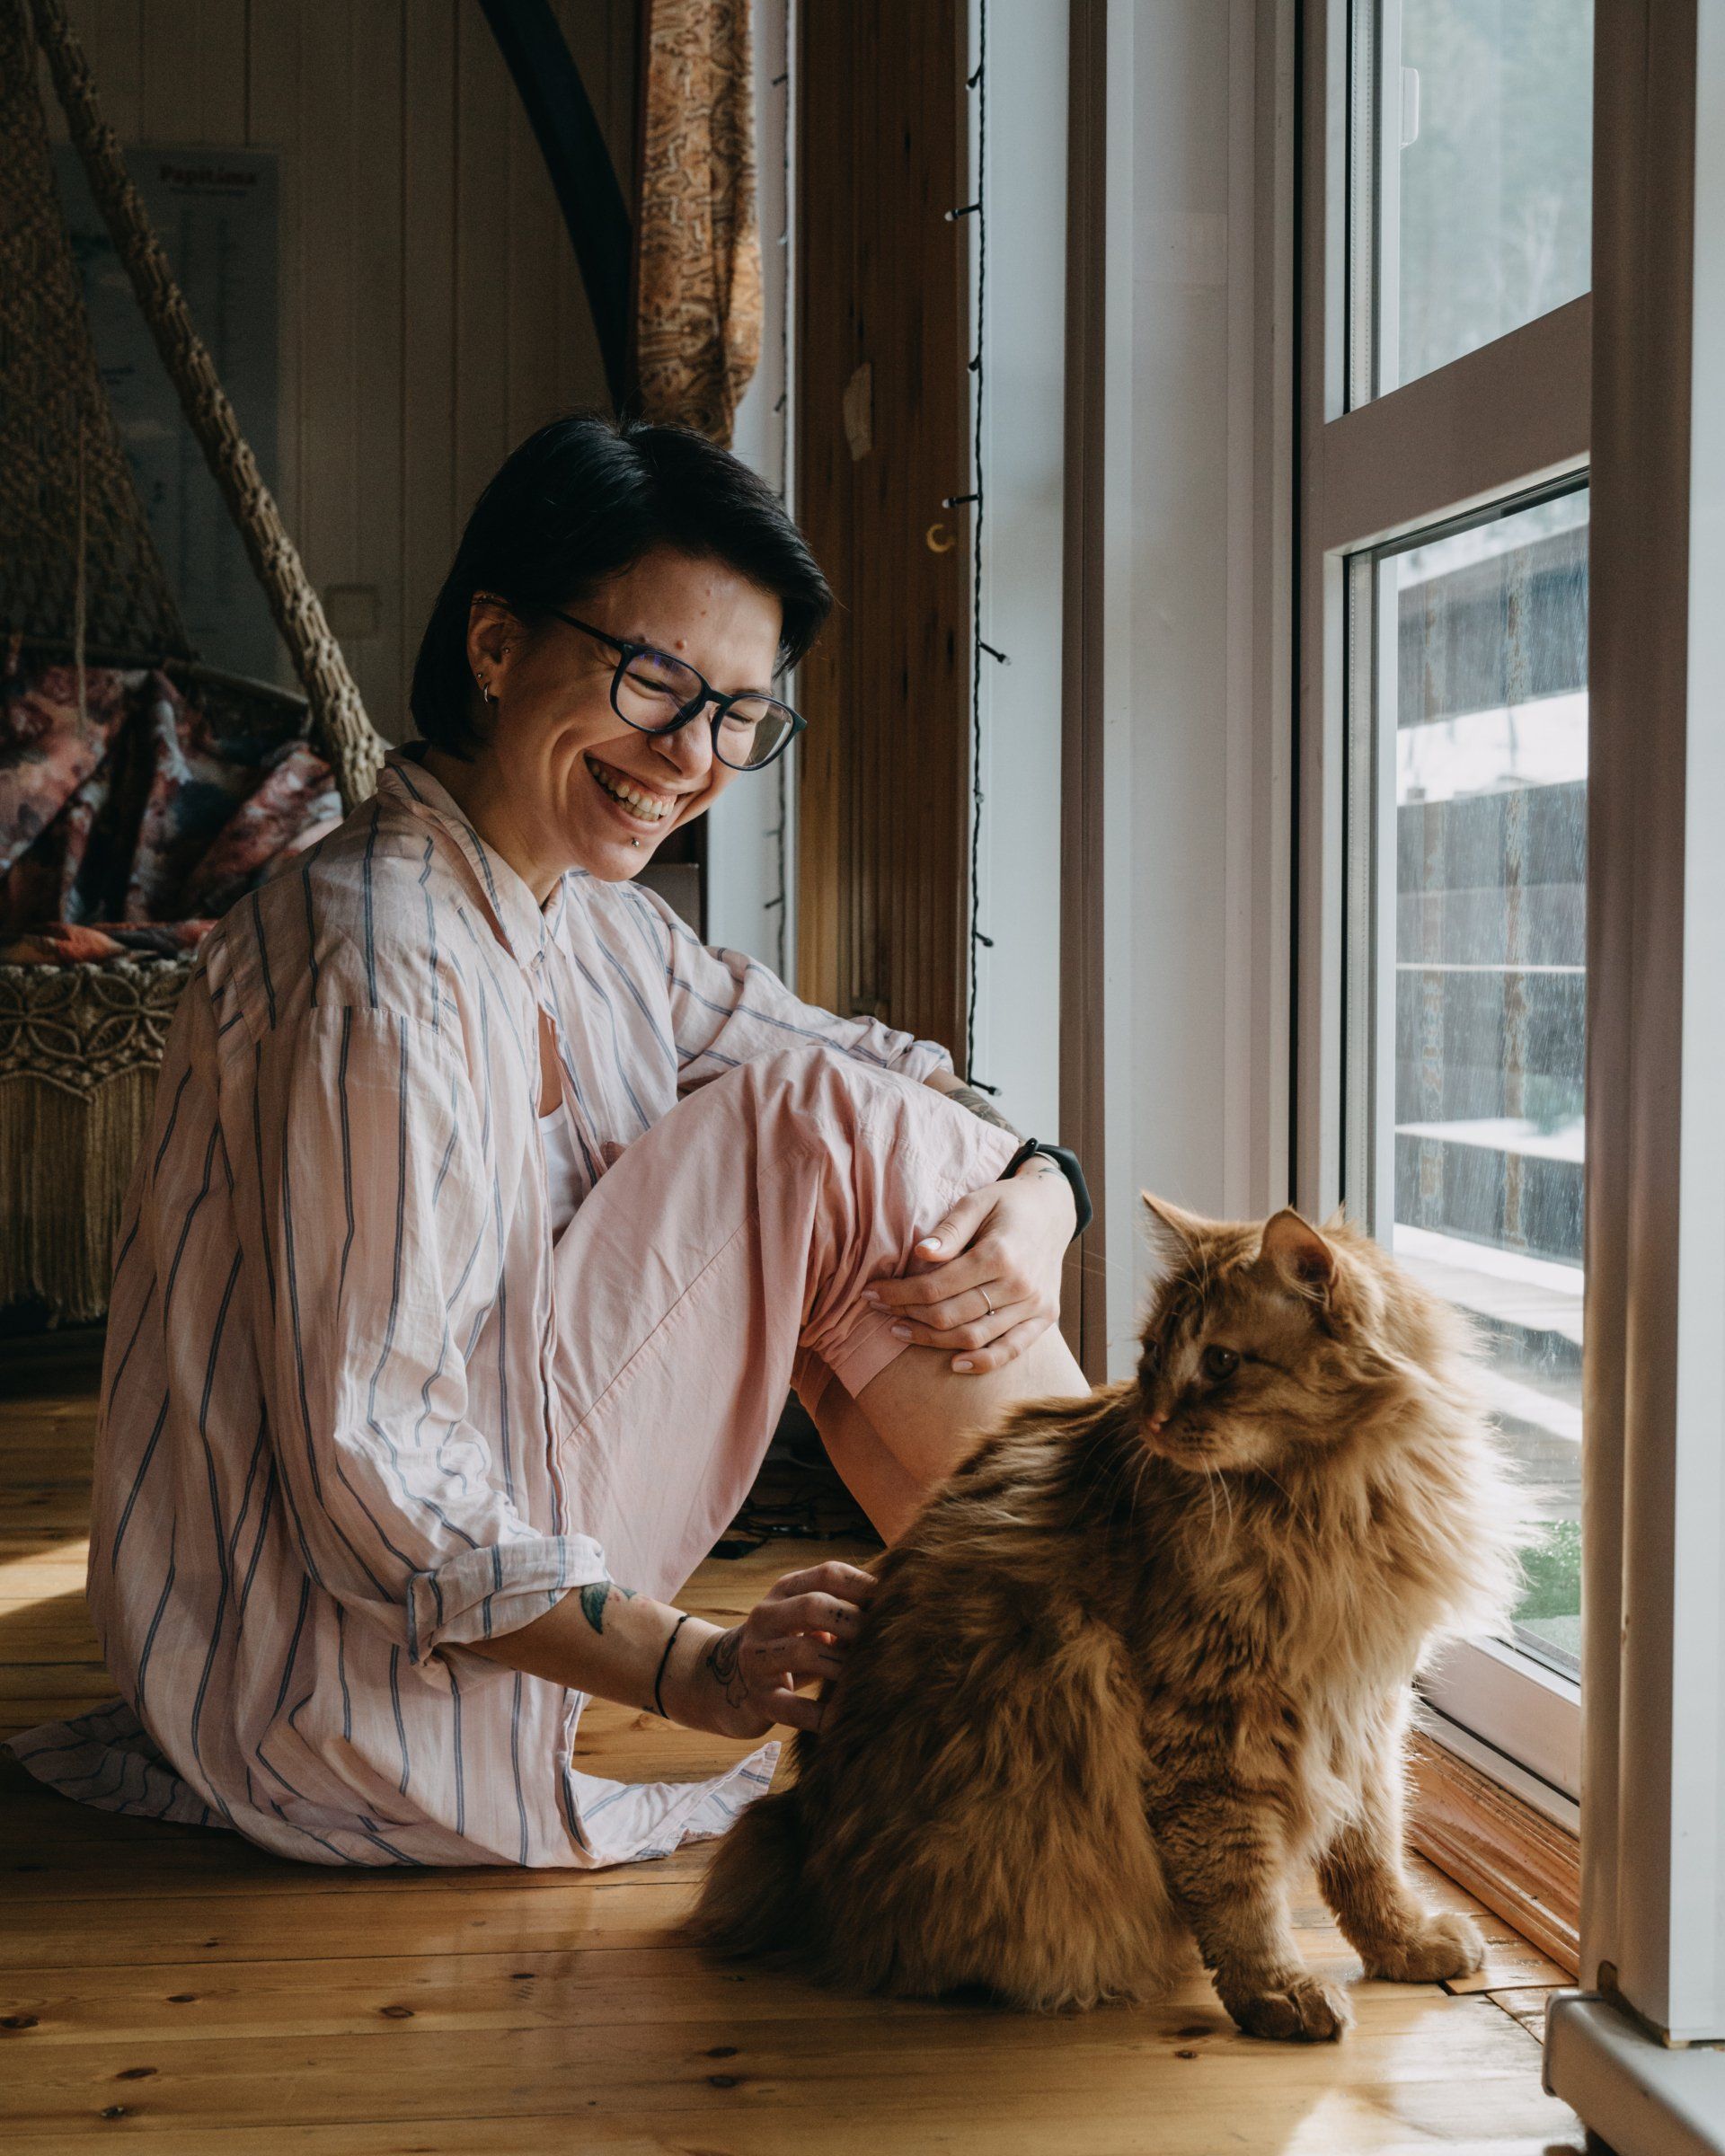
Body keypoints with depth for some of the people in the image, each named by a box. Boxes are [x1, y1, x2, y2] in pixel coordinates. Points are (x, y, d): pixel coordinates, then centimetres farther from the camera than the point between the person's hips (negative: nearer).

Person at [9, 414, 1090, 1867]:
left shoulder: (591, 928, 7)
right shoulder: (377, 968, -23)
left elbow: (905, 1082, 7)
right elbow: (370, 1483, -26)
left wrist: (1033, 1199, -15)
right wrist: (702, 1673, -30)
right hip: (349, 1679, -9)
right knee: (825, 1132, -15)